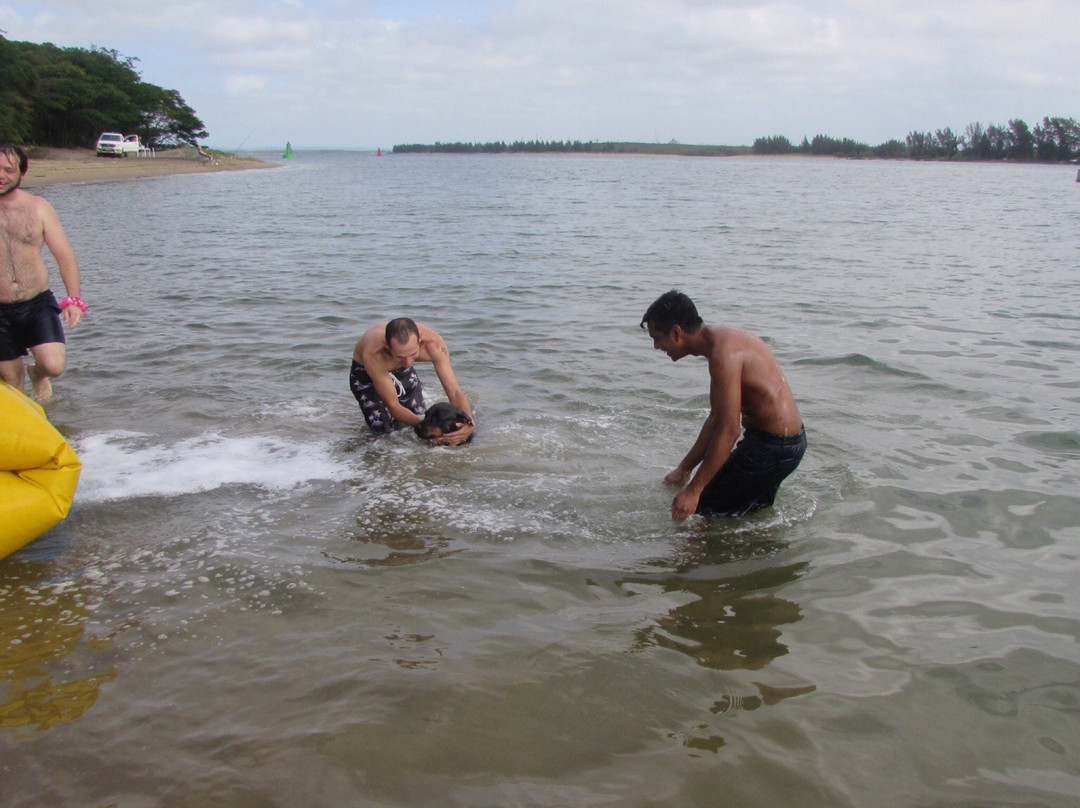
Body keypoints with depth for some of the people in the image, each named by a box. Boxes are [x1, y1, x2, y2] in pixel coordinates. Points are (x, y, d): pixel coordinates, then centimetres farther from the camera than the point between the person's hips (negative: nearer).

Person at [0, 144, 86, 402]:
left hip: (38, 304, 0)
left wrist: (73, 299, -8)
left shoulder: (37, 207, 2)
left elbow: (65, 256, 2)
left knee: (53, 365, -17)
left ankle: (37, 374, 19)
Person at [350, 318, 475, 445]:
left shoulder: (434, 344, -37)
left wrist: (469, 424, -52)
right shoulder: (373, 353, -45)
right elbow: (393, 406, -38)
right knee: (383, 428, -16)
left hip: (402, 371, 3)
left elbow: (454, 391, -33)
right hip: (365, 372, -3)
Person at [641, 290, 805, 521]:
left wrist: (694, 490, -23)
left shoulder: (724, 354, -22)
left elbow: (728, 430, -25)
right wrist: (684, 469, 18)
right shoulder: (722, 340, 10)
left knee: (702, 511, -6)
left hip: (774, 447, -10)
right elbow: (716, 419, 15)